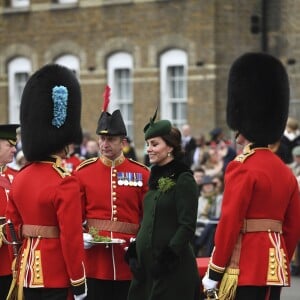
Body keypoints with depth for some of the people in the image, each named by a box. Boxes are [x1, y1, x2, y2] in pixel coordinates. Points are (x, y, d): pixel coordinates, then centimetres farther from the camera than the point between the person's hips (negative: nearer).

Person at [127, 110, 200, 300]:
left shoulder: (183, 179, -10)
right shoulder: (156, 177, 14)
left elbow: (188, 226, -16)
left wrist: (170, 254, -23)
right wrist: (135, 248, 12)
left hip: (173, 268, -8)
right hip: (147, 263, 8)